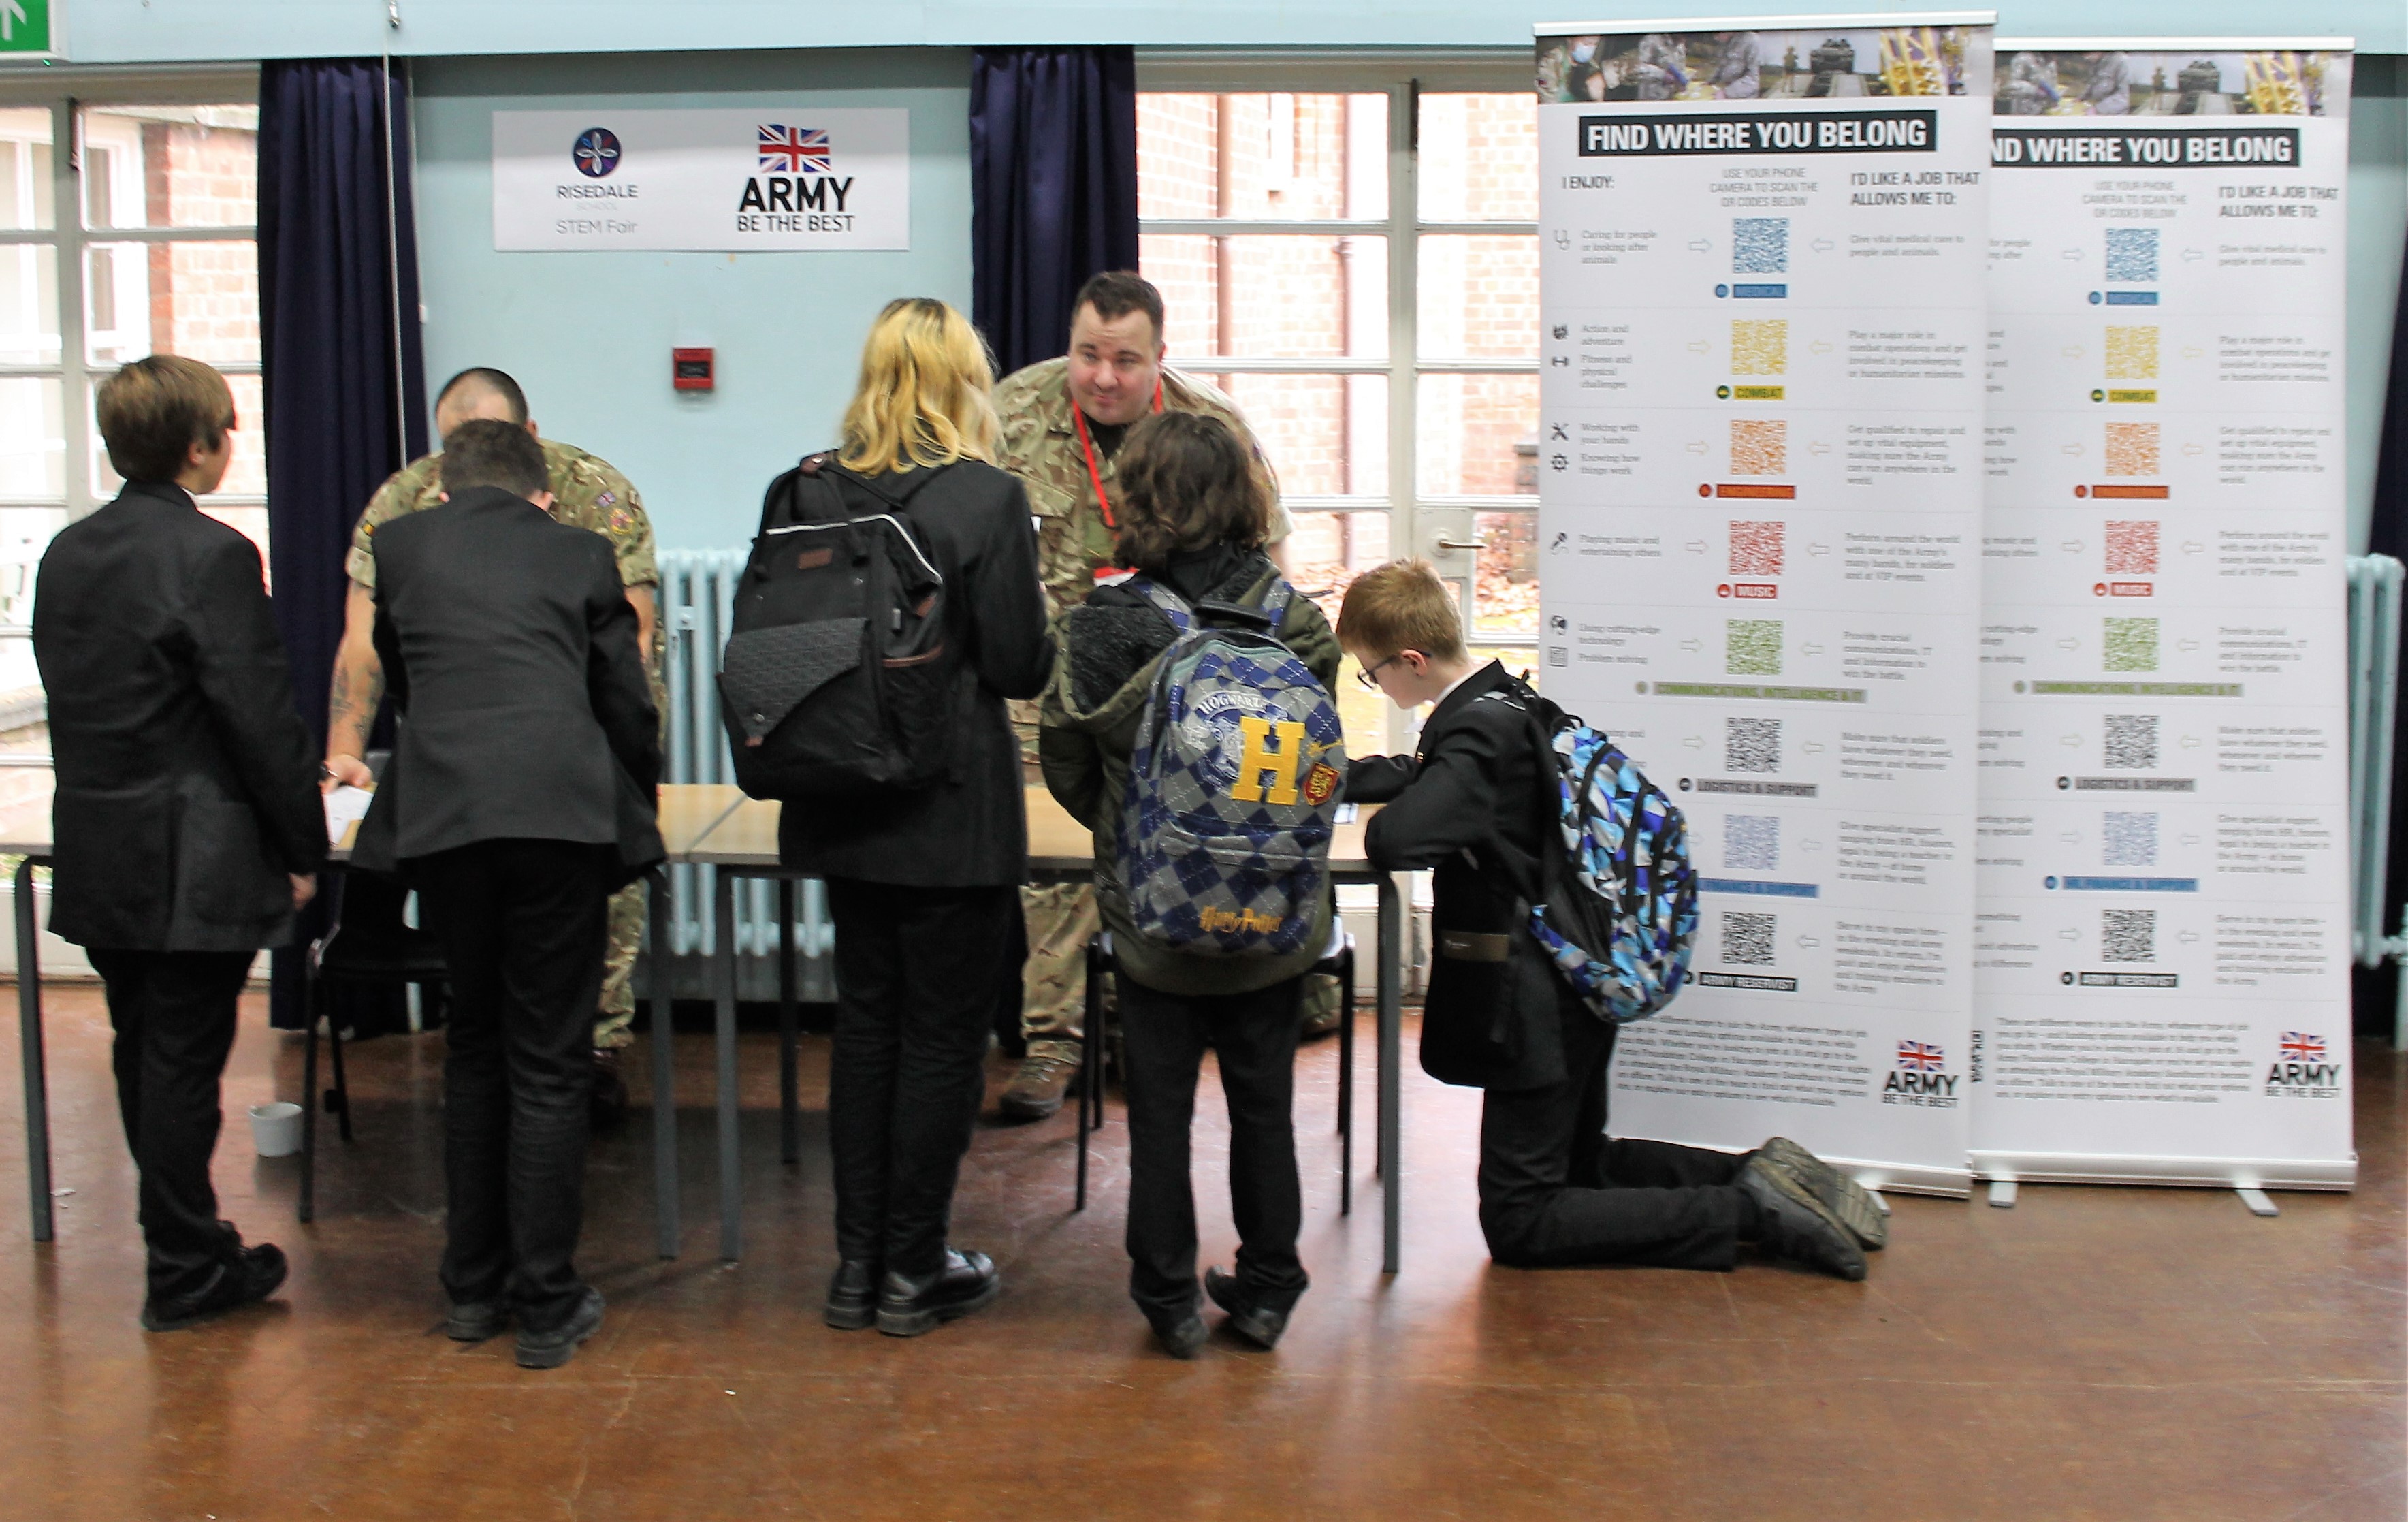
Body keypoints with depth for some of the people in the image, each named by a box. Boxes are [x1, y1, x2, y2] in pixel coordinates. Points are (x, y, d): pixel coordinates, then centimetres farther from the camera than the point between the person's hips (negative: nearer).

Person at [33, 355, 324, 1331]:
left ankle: (183, 1240, 30)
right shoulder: (212, 557, -16)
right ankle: (185, 1272, 11)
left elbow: (71, 696, 14)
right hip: (193, 863, -8)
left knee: (146, 1057, 17)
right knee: (184, 1063, 1)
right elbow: (260, 717, -17)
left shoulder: (67, 553, 8)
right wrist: (303, 846, -9)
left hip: (95, 850, 8)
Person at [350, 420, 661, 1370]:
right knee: (549, 1064, 4)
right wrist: (635, 812, 30)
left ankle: (474, 1288, 25)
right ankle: (547, 1307, 10)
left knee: (474, 1048, 17)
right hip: (563, 814, -2)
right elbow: (627, 704, 14)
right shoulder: (581, 554, 14)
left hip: (439, 816, 2)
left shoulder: (397, 545, 19)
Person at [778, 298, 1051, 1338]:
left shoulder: (810, 490, 1)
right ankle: (915, 1271, 13)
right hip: (952, 812, -5)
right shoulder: (987, 498, -13)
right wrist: (1042, 629, 8)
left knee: (865, 1019, 15)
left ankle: (858, 1262, 21)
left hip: (846, 807, 5)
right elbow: (1020, 668, -13)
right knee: (943, 1034, 6)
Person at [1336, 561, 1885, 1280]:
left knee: (1518, 1225, 0)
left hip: (1534, 1003, -10)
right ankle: (1762, 1177, 14)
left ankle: (1750, 1209, -5)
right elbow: (1416, 775, 24)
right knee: (1580, 1168, 26)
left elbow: (1398, 841, -38)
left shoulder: (1478, 732, -23)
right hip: (1579, 980, 10)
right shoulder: (1509, 702, 6)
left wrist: (1377, 823, -16)